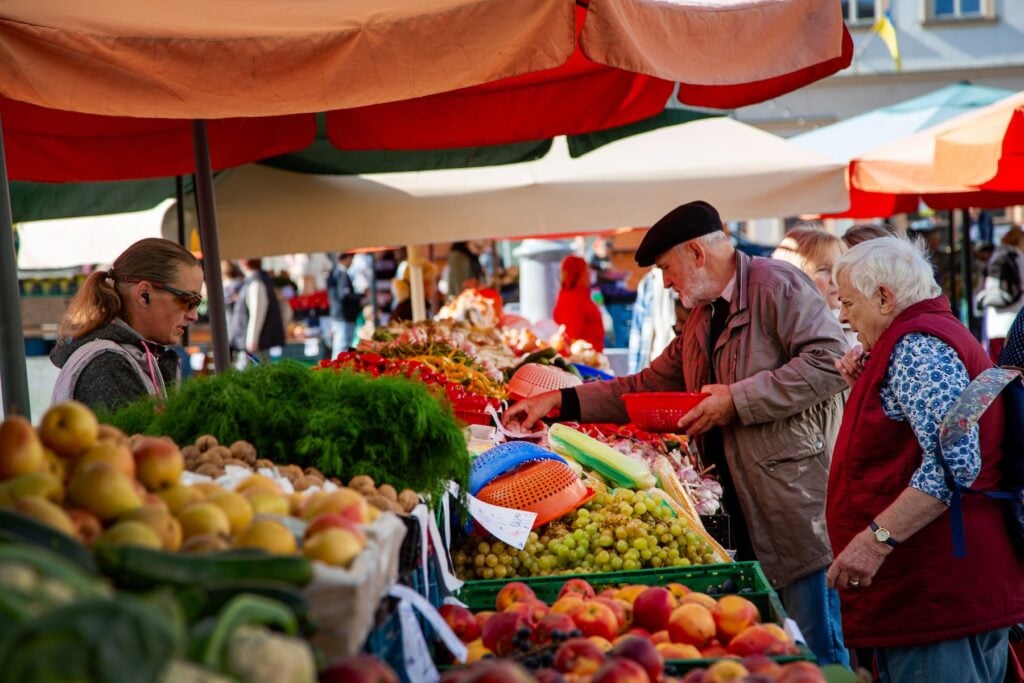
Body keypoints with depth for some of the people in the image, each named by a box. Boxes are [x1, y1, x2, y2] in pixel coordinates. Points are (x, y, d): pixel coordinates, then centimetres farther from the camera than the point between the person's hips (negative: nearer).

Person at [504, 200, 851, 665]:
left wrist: (737, 399, -18)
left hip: (800, 503, -9)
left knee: (819, 654, -4)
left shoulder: (775, 285, -9)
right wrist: (560, 401, 17)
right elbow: (648, 386, 24)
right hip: (745, 514, 9)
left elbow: (831, 361, -20)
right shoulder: (702, 321, 20)